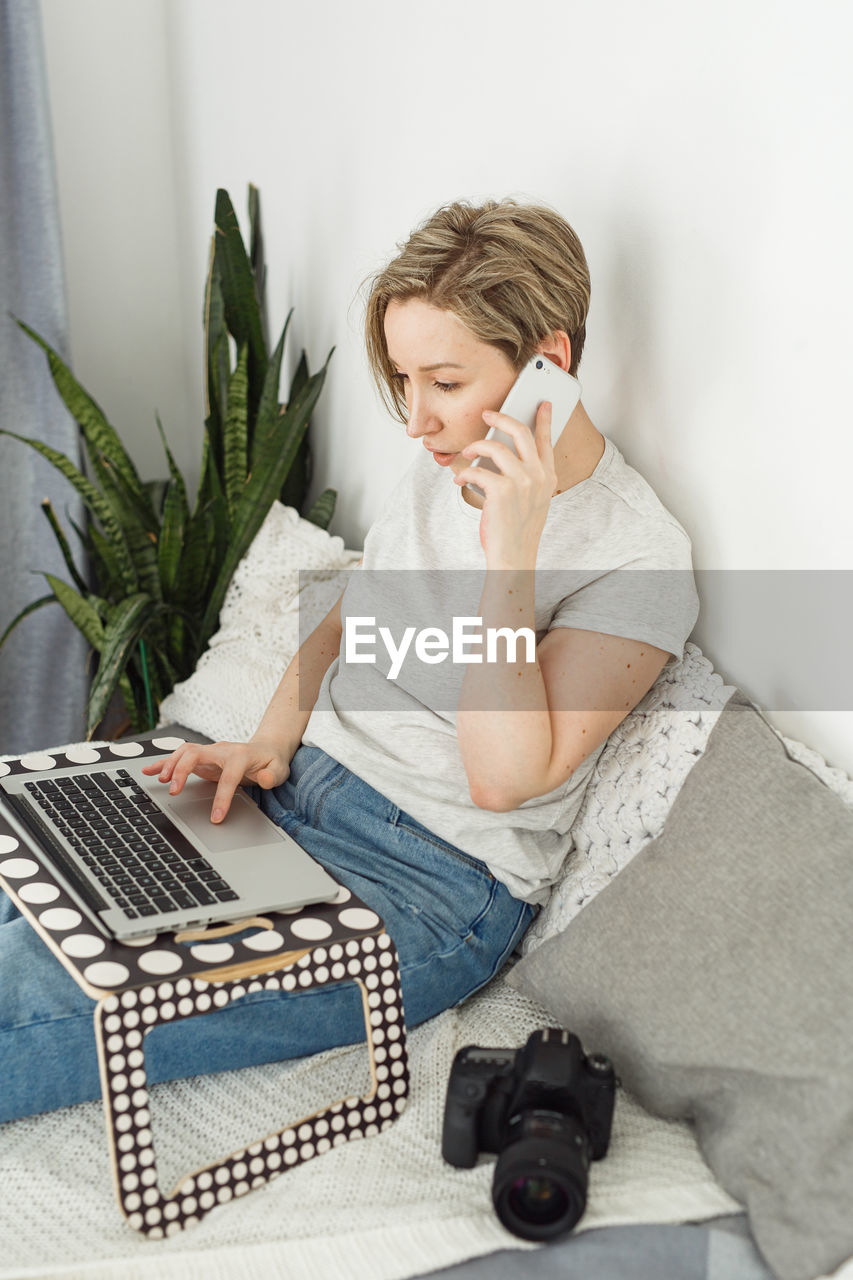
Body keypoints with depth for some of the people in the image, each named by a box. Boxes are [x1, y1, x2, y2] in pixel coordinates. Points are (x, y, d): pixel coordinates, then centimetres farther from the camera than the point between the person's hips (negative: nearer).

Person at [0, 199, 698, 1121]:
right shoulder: (441, 469, 6)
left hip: (434, 883, -7)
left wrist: (510, 547, -27)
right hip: (297, 789, 7)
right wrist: (271, 742, -1)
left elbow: (504, 777, -24)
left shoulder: (640, 555, -16)